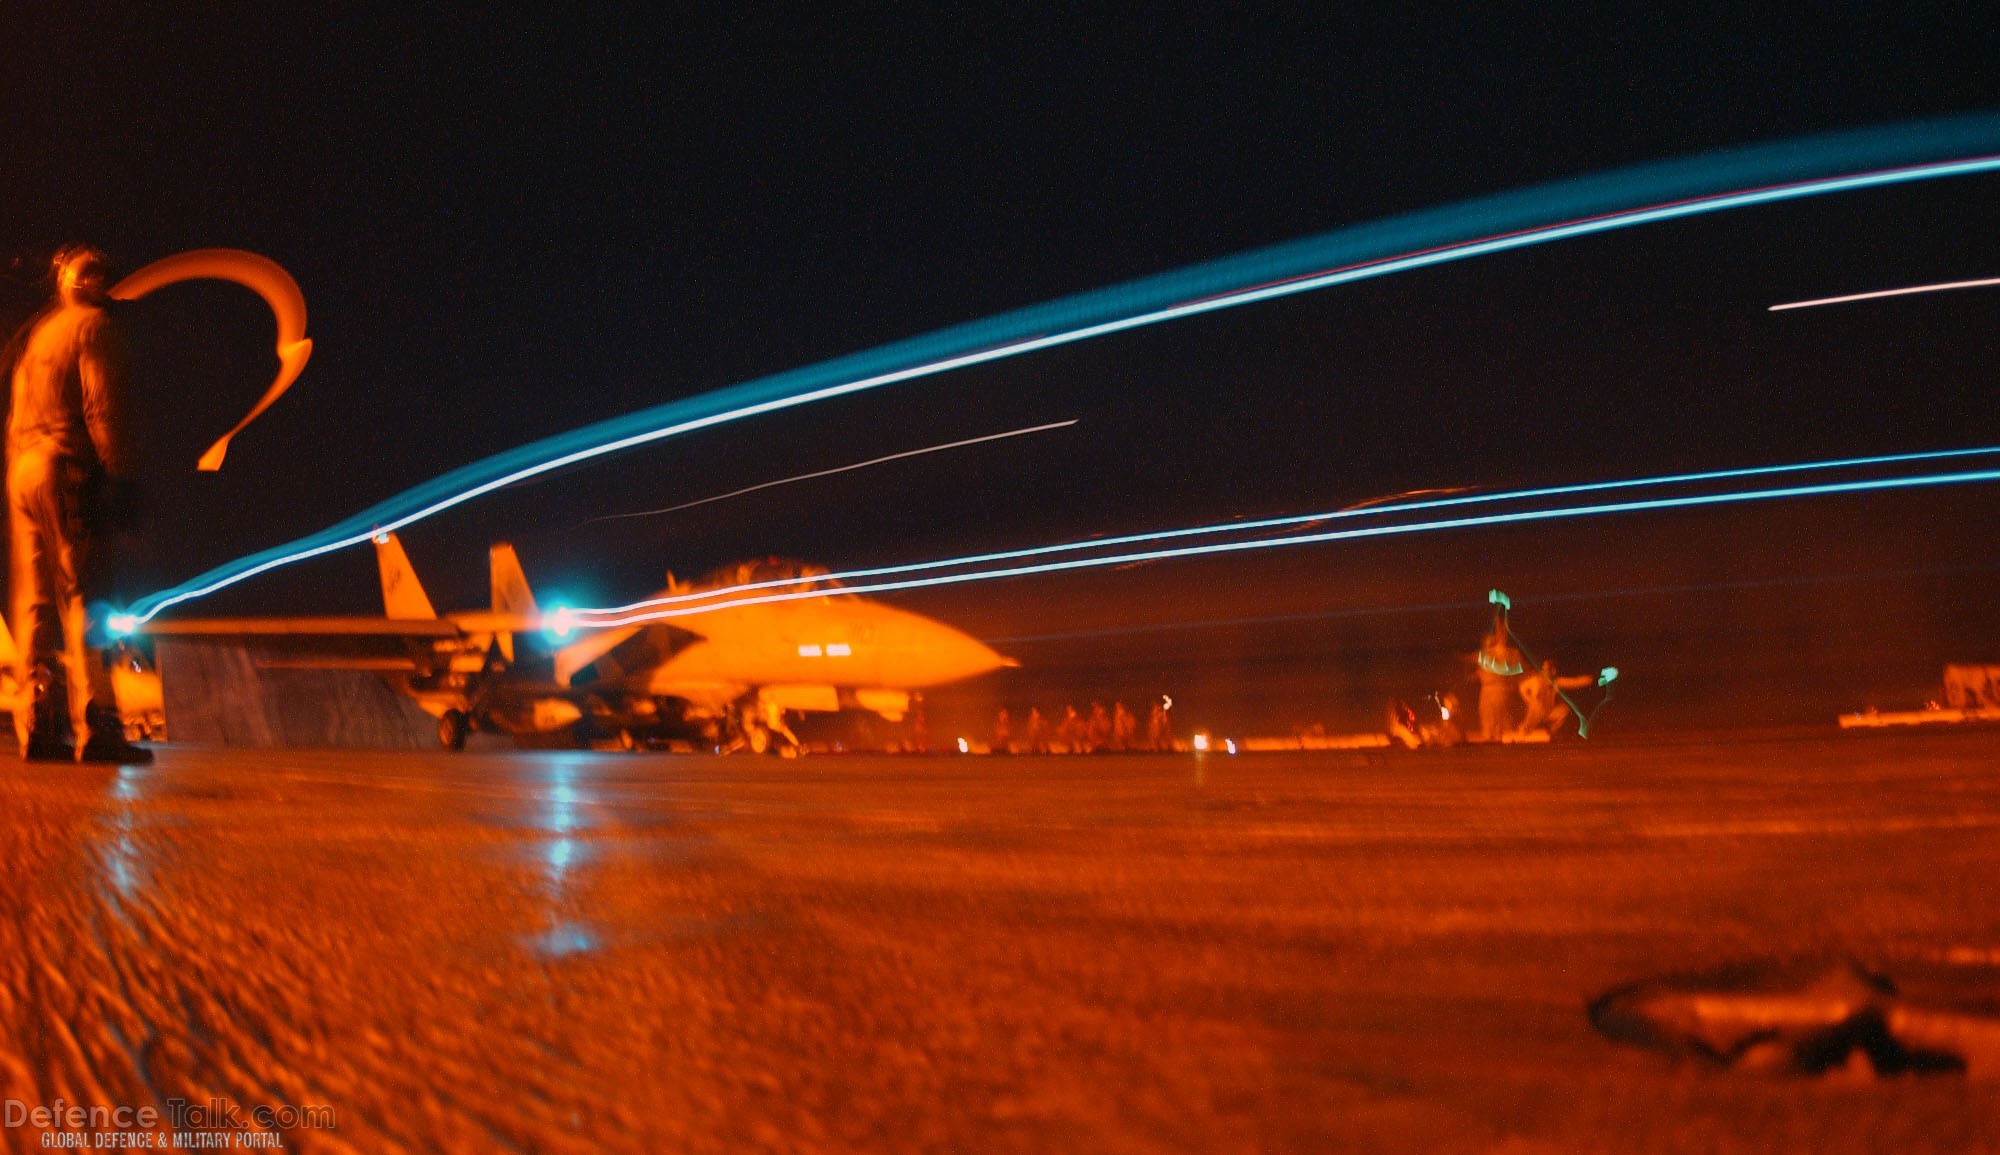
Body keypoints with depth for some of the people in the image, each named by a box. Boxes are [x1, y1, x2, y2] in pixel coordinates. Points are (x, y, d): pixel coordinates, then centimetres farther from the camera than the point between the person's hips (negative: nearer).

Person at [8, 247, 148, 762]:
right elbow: (102, 408, -12)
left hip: (21, 467, 8)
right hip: (68, 469, -8)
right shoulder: (94, 325, 0)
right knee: (82, 595, -12)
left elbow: (17, 415, 19)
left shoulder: (37, 333, 25)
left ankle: (34, 727, -1)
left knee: (34, 601, 5)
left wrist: (22, 466, 16)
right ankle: (95, 728, -17)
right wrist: (119, 477, -16)